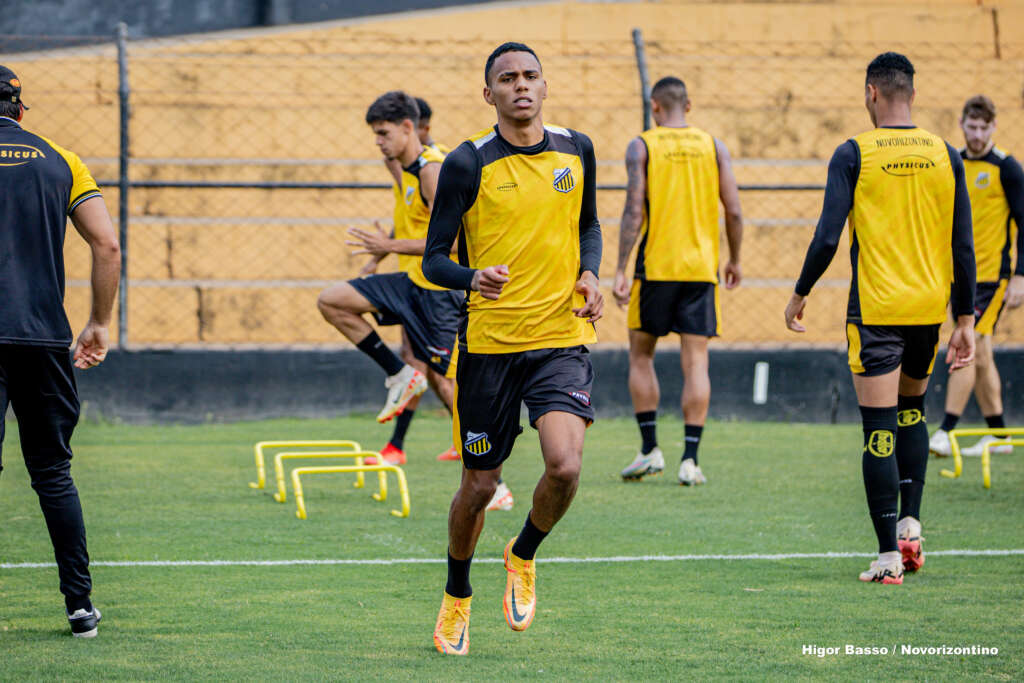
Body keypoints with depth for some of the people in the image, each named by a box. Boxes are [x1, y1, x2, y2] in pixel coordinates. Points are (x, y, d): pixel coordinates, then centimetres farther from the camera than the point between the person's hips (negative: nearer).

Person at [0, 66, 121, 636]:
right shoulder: (59, 161, 10)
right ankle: (80, 605, 12)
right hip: (46, 338, 3)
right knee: (54, 472, 11)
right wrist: (101, 325, 12)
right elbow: (108, 246, 4)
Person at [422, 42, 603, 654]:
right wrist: (473, 278, -25)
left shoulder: (577, 151, 6)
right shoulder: (468, 164, -6)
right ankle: (457, 597, 32)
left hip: (561, 337, 2)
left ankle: (523, 557, 12)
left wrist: (589, 274, 2)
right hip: (488, 344, -2)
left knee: (566, 466, -19)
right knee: (480, 485, 6)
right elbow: (434, 258, -4)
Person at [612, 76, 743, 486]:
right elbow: (733, 211, 2)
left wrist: (620, 271, -10)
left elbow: (634, 211, -10)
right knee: (695, 362, 2)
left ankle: (650, 449, 10)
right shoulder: (713, 146, 5)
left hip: (655, 267, -2)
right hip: (700, 267, 2)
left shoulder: (641, 147, -2)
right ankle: (690, 459, -4)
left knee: (641, 356, 14)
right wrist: (734, 260, 16)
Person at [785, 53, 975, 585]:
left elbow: (827, 237, -10)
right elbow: (963, 246, 4)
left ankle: (888, 553, -7)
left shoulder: (854, 154, -6)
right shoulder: (945, 155, 4)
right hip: (929, 306, 4)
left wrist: (800, 294, 4)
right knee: (911, 410, 24)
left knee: (879, 428, -3)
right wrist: (965, 321, 9)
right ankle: (910, 523, 13)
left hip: (875, 310, -4)